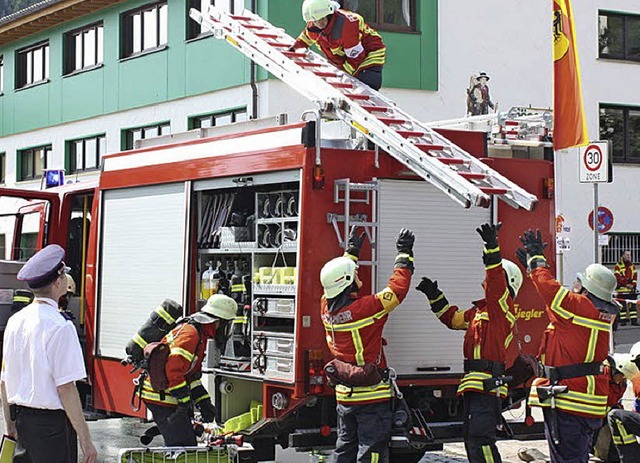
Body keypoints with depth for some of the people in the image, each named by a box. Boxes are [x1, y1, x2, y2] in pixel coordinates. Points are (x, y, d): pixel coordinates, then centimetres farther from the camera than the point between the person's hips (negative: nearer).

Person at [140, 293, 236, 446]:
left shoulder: (199, 335, 14)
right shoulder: (190, 334, -20)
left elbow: (192, 375, 19)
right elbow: (173, 368, -30)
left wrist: (204, 402, 10)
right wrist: (184, 401, -23)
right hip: (161, 397, -10)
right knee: (185, 445, -11)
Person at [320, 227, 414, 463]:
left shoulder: (327, 307, 1)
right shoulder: (364, 308, -20)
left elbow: (337, 280, 22)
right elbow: (397, 288, -15)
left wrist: (351, 252, 31)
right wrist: (404, 254, -4)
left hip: (344, 395, 8)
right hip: (372, 395, -7)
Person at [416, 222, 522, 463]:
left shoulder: (502, 307, -5)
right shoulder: (479, 311, 23)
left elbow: (496, 279, -23)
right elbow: (453, 317, 36)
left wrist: (492, 247, -34)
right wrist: (434, 295, 27)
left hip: (488, 386, -10)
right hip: (474, 386, 10)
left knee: (480, 439, -17)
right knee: (472, 439, 14)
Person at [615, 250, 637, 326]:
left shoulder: (632, 265, 15)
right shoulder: (618, 266, -2)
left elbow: (635, 276, 10)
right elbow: (617, 277, -10)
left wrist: (633, 284, -6)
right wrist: (626, 284, -15)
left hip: (631, 289, 4)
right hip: (622, 288, -4)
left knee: (633, 305, 2)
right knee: (623, 305, -3)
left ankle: (634, 320, 3)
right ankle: (623, 320, 1)